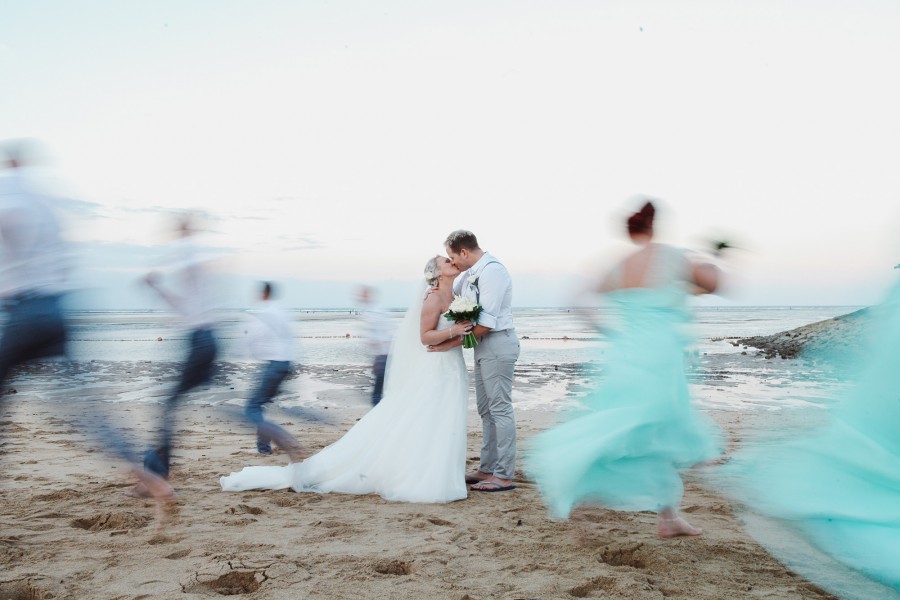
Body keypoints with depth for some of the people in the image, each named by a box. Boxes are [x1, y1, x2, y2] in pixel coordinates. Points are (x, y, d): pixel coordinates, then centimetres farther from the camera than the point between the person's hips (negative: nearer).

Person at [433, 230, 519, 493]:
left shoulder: (492, 272, -18)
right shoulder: (471, 272, 11)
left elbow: (486, 323, -23)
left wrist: (451, 343, -19)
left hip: (498, 344, -10)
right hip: (484, 345, 10)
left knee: (500, 408, -6)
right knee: (486, 409, 14)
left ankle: (504, 476, 0)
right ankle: (487, 469, 22)